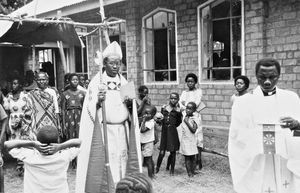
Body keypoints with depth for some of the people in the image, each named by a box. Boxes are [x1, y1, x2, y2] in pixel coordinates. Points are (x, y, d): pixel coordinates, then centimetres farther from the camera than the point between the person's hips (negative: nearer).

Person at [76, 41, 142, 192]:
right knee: (102, 167, -5)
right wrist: (98, 101, -25)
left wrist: (130, 103, -10)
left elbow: (131, 111, 11)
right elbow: (90, 109, -6)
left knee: (121, 163, 6)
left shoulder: (124, 82, 10)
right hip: (102, 130, -4)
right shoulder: (96, 82, -3)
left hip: (121, 131, 4)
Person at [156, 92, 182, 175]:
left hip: (173, 132, -1)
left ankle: (172, 169, 23)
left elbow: (179, 123, -6)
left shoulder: (178, 110, -1)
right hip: (164, 131, 2)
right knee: (162, 152, 1)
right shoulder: (164, 108, 7)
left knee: (172, 151, 5)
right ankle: (157, 167, 22)